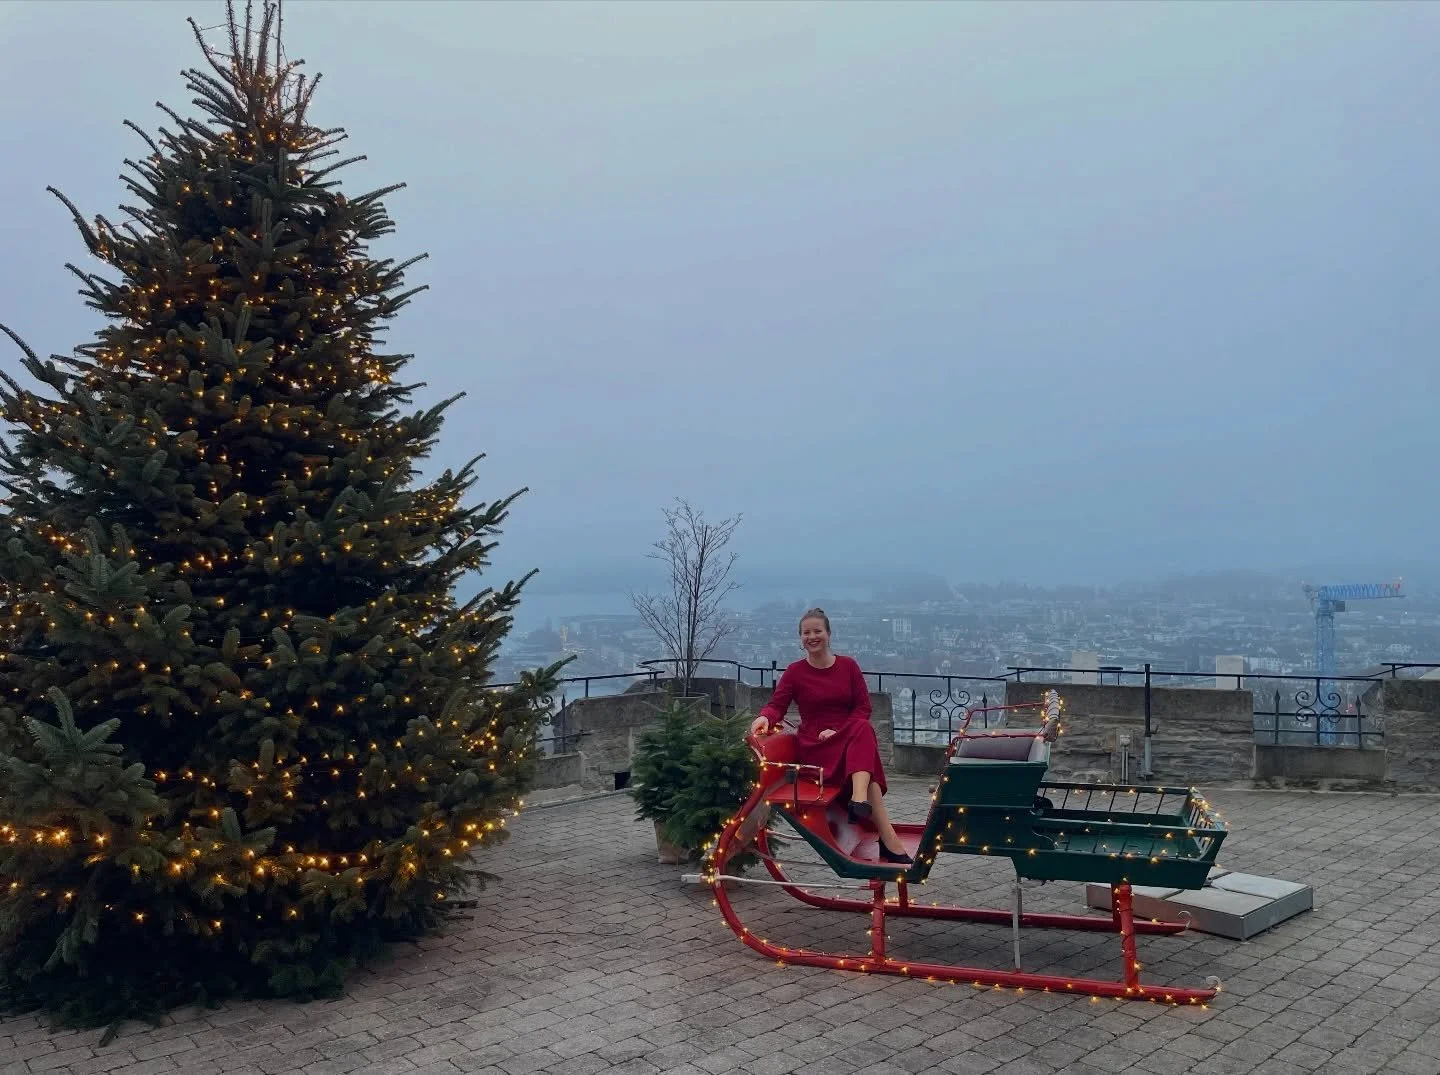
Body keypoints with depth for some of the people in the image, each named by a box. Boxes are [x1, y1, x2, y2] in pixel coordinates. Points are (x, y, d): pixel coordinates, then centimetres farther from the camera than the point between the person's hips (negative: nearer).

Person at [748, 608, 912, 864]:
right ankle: (889, 841, -43)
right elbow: (777, 705, -3)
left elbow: (863, 707, 6)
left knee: (863, 730, -37)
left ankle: (859, 799, -54)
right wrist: (765, 717, -28)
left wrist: (840, 730, -12)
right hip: (814, 746, -2)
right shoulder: (795, 672, 6)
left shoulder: (848, 666, 10)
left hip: (849, 740, 3)